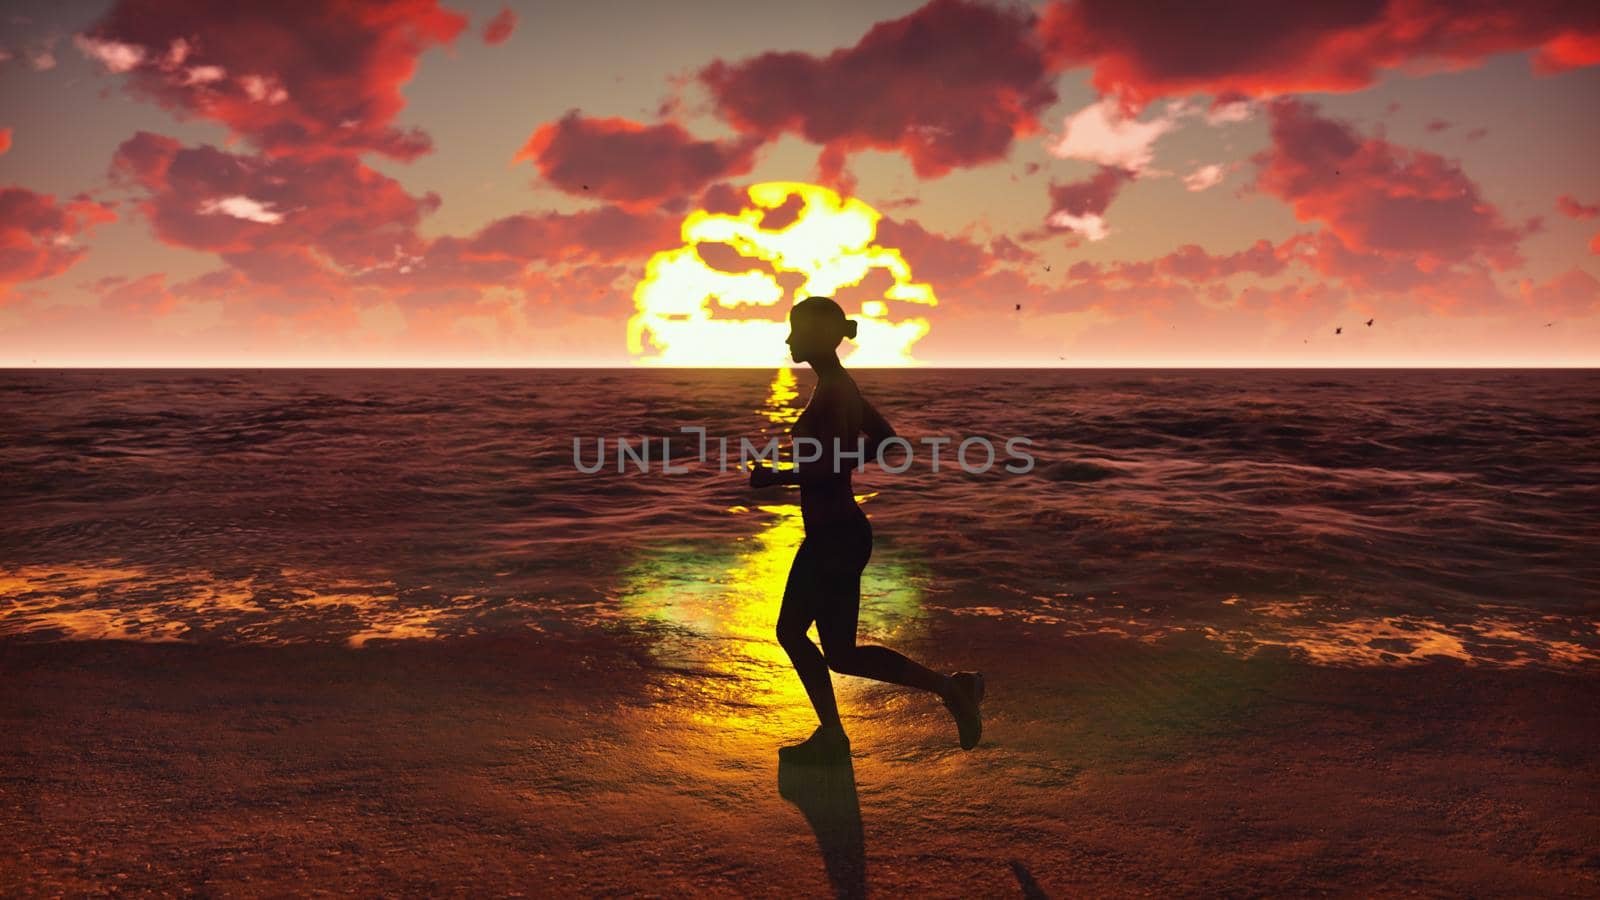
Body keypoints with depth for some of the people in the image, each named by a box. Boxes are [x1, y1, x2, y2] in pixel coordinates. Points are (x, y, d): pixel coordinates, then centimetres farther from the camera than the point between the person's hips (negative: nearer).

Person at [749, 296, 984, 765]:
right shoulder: (839, 385, 11)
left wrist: (773, 478, -15)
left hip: (837, 537, -10)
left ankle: (950, 685, 8)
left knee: (840, 654, 2)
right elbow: (884, 436, 22)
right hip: (828, 534, 10)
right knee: (790, 631, 15)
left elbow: (829, 467, -27)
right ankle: (831, 735, 23)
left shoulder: (832, 391, -19)